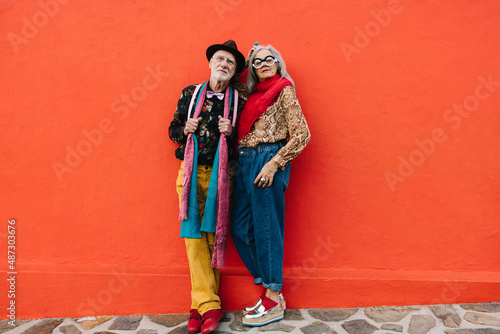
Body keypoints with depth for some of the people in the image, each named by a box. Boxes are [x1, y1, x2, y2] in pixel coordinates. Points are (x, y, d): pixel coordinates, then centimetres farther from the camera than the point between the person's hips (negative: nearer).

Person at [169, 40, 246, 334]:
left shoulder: (239, 100, 6)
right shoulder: (190, 93, 10)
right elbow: (173, 129, 15)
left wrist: (231, 132, -12)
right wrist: (185, 129, -7)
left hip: (221, 174, -1)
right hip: (192, 171, 1)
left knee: (214, 235, -1)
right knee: (193, 234, -5)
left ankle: (202, 304, 11)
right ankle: (209, 305, 2)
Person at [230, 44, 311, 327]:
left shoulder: (284, 91, -1)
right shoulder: (254, 95, 20)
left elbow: (302, 134, -10)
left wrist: (274, 163, -15)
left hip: (267, 161, -8)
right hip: (245, 162, 8)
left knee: (266, 228, -3)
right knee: (240, 229, 7)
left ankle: (274, 301, 10)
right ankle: (269, 289, 20)